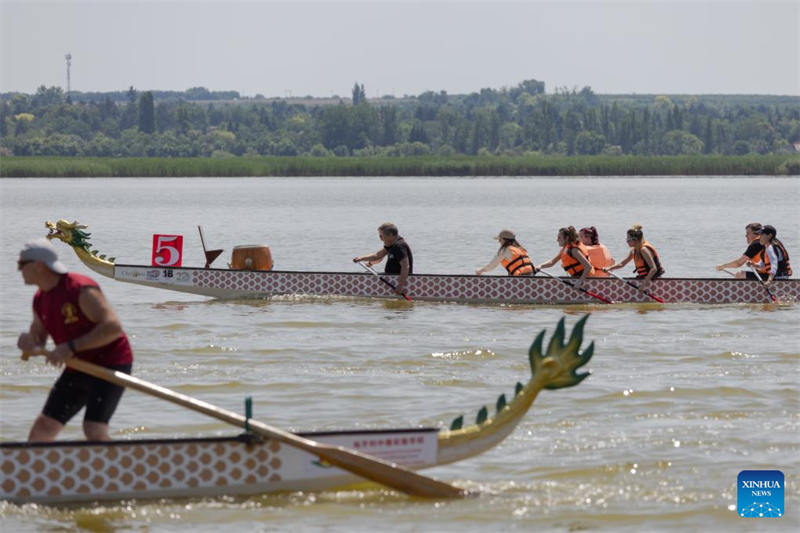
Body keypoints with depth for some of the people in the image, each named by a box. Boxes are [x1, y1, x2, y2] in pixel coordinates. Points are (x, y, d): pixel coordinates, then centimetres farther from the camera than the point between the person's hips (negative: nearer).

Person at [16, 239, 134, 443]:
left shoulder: (81, 290, -21)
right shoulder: (40, 300, 5)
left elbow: (113, 327, -29)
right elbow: (37, 342, 13)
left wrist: (71, 346, -30)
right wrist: (29, 344, -13)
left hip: (109, 364, -9)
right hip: (78, 369, 9)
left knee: (94, 430, -21)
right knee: (43, 427, 9)